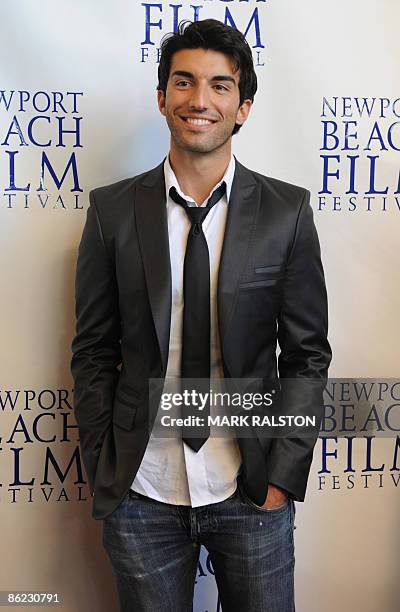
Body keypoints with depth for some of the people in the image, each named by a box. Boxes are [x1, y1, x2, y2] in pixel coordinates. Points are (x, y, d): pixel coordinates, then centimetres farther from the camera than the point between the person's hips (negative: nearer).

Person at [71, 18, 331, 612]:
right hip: (142, 496, 1)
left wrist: (283, 475, -5)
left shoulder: (287, 211, -4)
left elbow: (308, 355, -1)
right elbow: (93, 352, 1)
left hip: (253, 495, 0)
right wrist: (104, 475, -1)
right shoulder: (112, 210, -2)